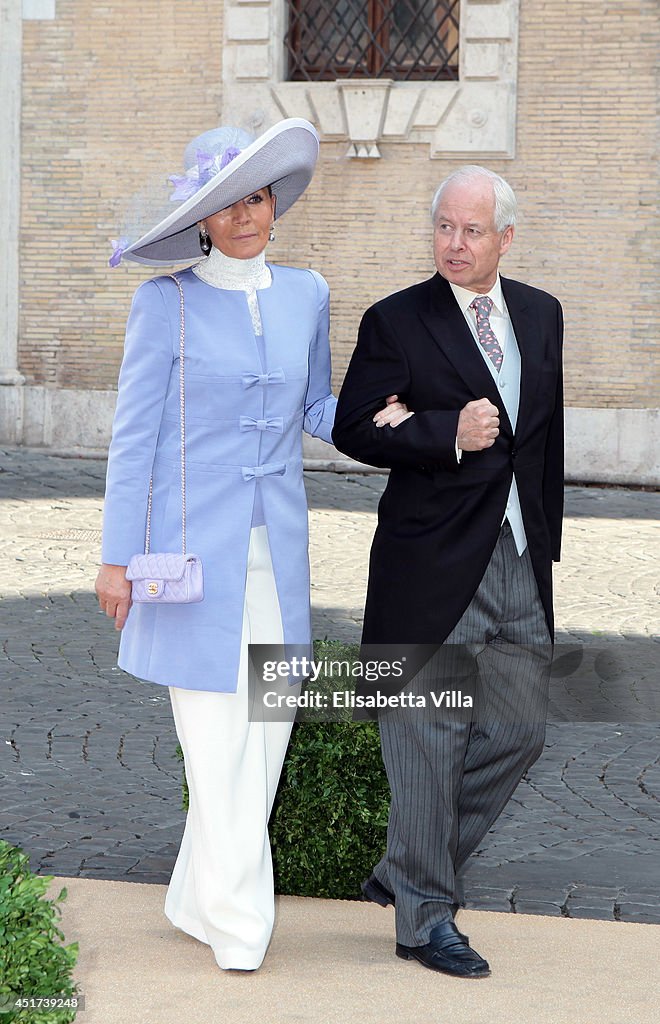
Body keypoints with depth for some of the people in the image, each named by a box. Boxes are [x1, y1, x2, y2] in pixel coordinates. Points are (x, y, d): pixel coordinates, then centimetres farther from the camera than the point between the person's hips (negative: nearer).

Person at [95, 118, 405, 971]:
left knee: (266, 733, 6)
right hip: (194, 548, -4)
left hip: (276, 551, 5)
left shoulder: (304, 295, 9)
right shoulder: (165, 304, -3)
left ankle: (197, 902, 21)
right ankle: (239, 928, 2)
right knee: (217, 737, -6)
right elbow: (133, 435, -3)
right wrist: (117, 557, -5)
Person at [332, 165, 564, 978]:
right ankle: (423, 917, 11)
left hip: (519, 565, 6)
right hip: (433, 566, -6)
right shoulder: (396, 322, -5)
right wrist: (449, 435, -18)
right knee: (429, 741, -1)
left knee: (519, 730, 8)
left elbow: (548, 433, 14)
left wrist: (546, 538, 8)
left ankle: (401, 872, 25)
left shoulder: (541, 315, 10)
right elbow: (352, 429, -7)